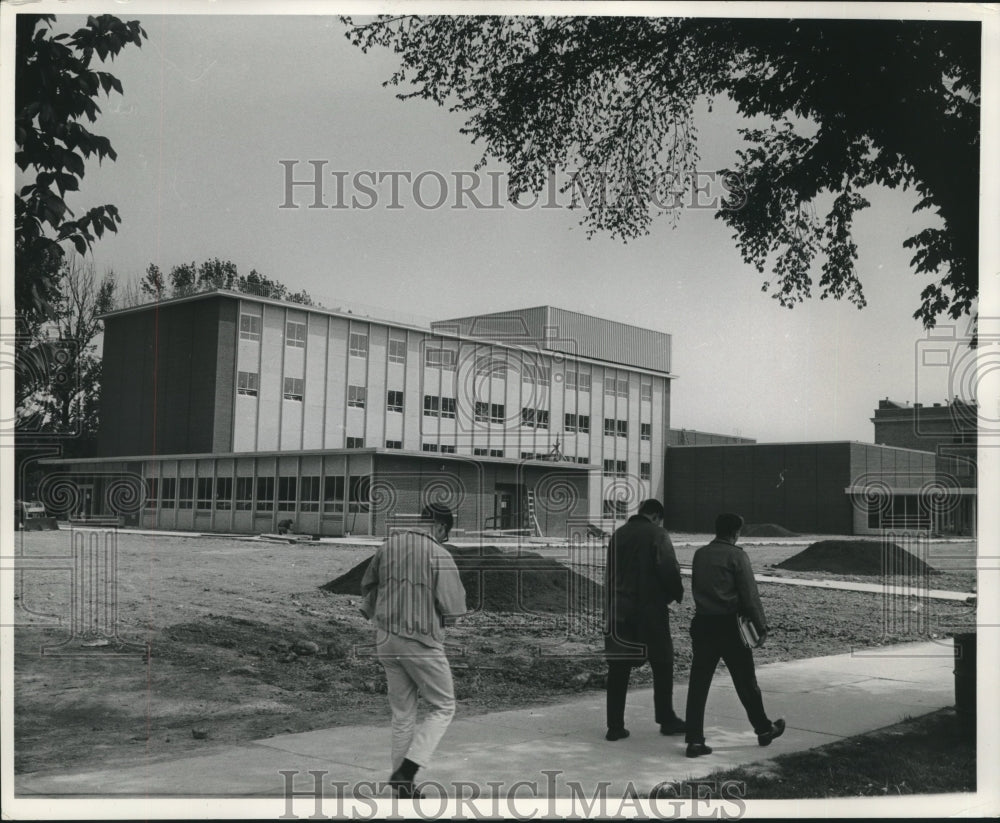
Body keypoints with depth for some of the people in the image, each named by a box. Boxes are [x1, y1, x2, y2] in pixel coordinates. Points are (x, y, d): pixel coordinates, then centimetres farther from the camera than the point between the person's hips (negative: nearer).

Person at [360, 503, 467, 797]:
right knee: (443, 708, 10)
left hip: (386, 641, 6)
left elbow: (367, 585, 16)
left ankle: (402, 785, 21)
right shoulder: (439, 555, -13)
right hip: (422, 643, -6)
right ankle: (406, 771, -3)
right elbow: (452, 608, -13)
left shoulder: (388, 546, 5)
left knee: (402, 714, 16)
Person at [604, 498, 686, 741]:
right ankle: (667, 720, 17)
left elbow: (610, 573, 12)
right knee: (662, 664, 10)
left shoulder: (618, 535, 11)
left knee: (618, 667, 7)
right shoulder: (657, 534, -7)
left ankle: (615, 726, 7)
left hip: (619, 611, 5)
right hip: (650, 610, -5)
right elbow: (669, 569, -14)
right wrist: (677, 593, 3)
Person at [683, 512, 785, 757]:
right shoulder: (736, 555, -9)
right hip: (728, 624, -4)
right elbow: (749, 594, -9)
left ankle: (694, 740, 1)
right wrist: (761, 626, -3)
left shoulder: (699, 554, 7)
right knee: (745, 681, 11)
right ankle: (764, 729, 27)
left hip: (702, 623, 4)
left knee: (698, 682, 4)